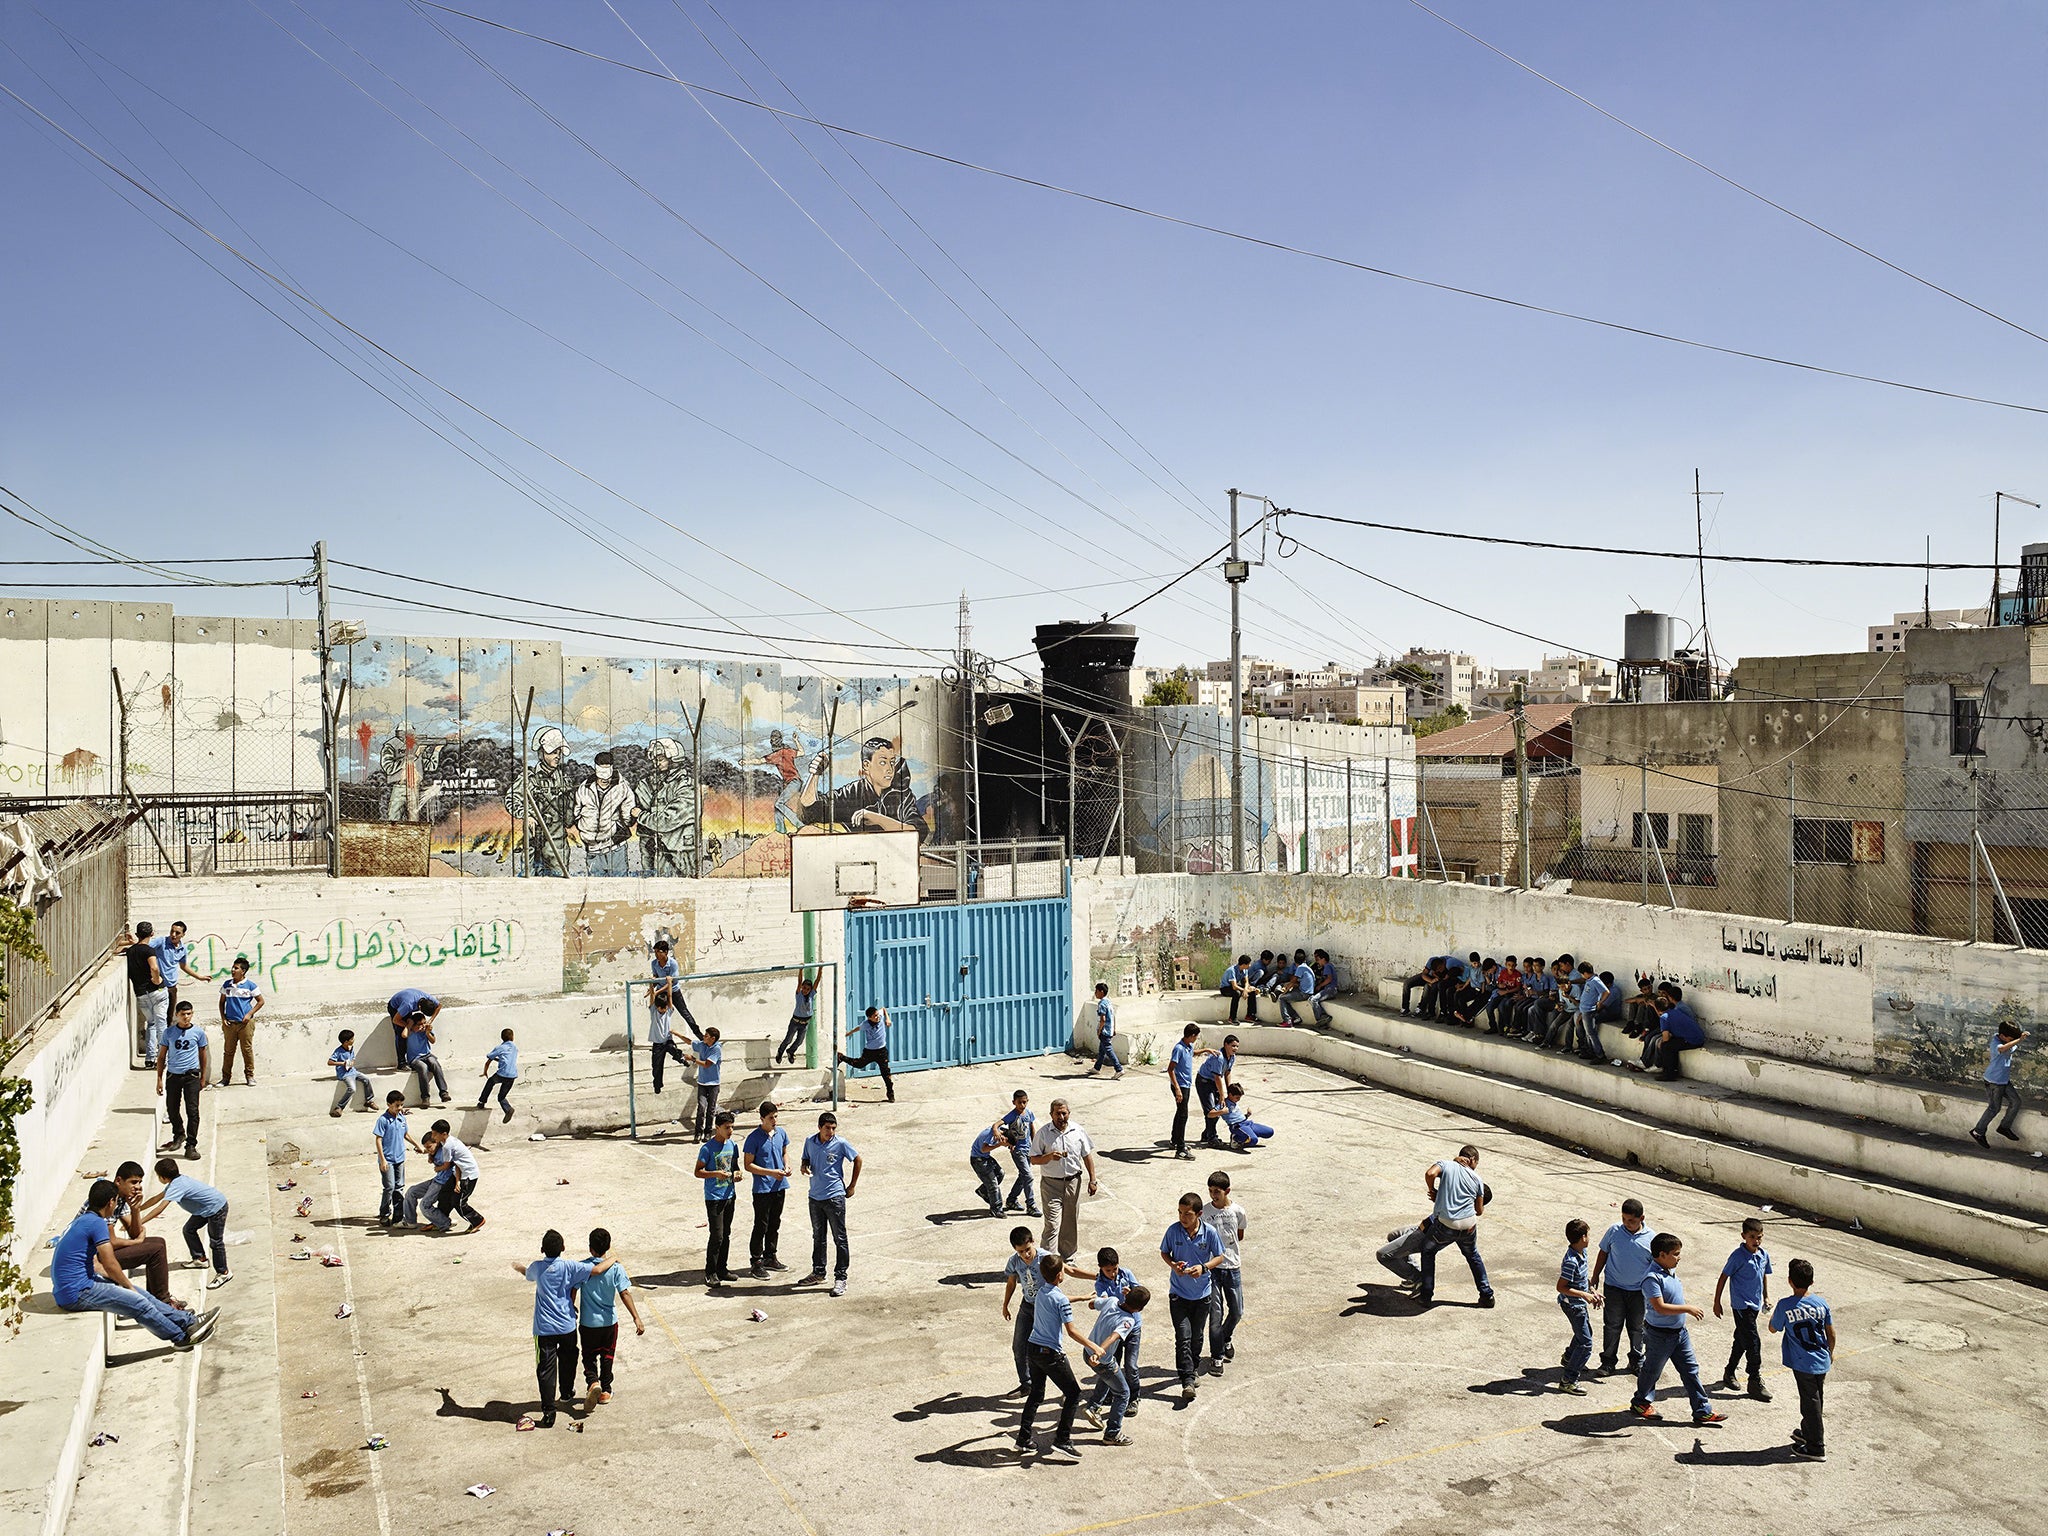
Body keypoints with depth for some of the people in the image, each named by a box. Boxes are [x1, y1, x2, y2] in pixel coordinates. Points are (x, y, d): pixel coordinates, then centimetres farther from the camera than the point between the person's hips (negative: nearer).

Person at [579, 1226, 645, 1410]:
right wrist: (637, 1319, -16)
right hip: (609, 1321, 1)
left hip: (587, 1322, -1)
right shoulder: (616, 1268, -14)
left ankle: (592, 1382, -10)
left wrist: (573, 1309, 16)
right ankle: (605, 1391, 26)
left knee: (589, 1355, 15)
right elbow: (625, 1294, -17)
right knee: (607, 1356, 18)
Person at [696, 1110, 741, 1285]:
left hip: (729, 1196, 6)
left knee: (726, 1234, 13)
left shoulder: (732, 1145, 5)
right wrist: (716, 1174, -26)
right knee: (717, 1236, -8)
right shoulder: (707, 1149, -13)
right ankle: (710, 1273, 3)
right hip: (714, 1197, -6)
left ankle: (722, 1269, 23)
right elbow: (698, 1172, -11)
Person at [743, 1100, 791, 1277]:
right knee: (761, 1226, -1)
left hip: (779, 1186, 6)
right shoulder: (754, 1138, -15)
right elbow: (748, 1165, -13)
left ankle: (770, 1258, 30)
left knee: (775, 1224, 16)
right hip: (762, 1188, -6)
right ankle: (756, 1263, 10)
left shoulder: (781, 1133, 2)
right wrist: (771, 1172, -21)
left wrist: (786, 1166, -4)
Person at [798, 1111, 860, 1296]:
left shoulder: (840, 1143, -10)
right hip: (815, 1196, 5)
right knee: (818, 1237, 18)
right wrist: (804, 1167, -7)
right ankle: (818, 1272, 32)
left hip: (835, 1196, -5)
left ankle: (840, 1278, 5)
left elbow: (857, 1160, 1)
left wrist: (851, 1186, 3)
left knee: (839, 1238, -1)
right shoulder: (810, 1141, 1)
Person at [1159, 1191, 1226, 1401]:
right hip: (1178, 1293, -1)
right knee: (1183, 1337, -9)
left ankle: (1192, 1369, 40)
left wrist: (1203, 1268, -20)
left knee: (1196, 1336, 17)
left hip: (1202, 1293, 1)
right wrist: (1173, 1264, -18)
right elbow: (1164, 1252, 3)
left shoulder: (1210, 1232, -14)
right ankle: (1187, 1381, -7)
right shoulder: (1173, 1230, -13)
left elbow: (1219, 1257, -3)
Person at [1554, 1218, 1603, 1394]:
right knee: (1585, 1344, -7)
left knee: (1586, 1332, 31)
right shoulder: (1571, 1261, -31)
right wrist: (1584, 1295, -28)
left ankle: (1568, 1358, 55)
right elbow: (1561, 1287, -27)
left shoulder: (1581, 1253, -2)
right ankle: (1568, 1381, 0)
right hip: (1572, 1305, -10)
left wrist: (1592, 1290, 9)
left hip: (1580, 1303, 10)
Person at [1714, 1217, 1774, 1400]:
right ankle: (1755, 1382, 2)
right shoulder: (1738, 1256, -18)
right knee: (1753, 1343, -8)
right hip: (1741, 1305, -7)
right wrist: (1717, 1302, -8)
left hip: (1755, 1304, 7)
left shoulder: (1764, 1255, 1)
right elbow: (1723, 1278, -12)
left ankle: (1730, 1373, 33)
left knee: (1742, 1340, 18)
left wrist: (1766, 1297, 17)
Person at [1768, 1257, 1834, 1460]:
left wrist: (1775, 1312, 13)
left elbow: (1773, 1329, -4)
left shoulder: (1785, 1305, -19)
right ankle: (1807, 1432, 40)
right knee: (1814, 1399, 21)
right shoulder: (1821, 1303, -7)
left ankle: (1816, 1448, 14)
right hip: (1822, 1361, 5)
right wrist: (1831, 1352, 21)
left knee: (1811, 1402, 6)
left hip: (1803, 1364, -5)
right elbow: (1831, 1333, 4)